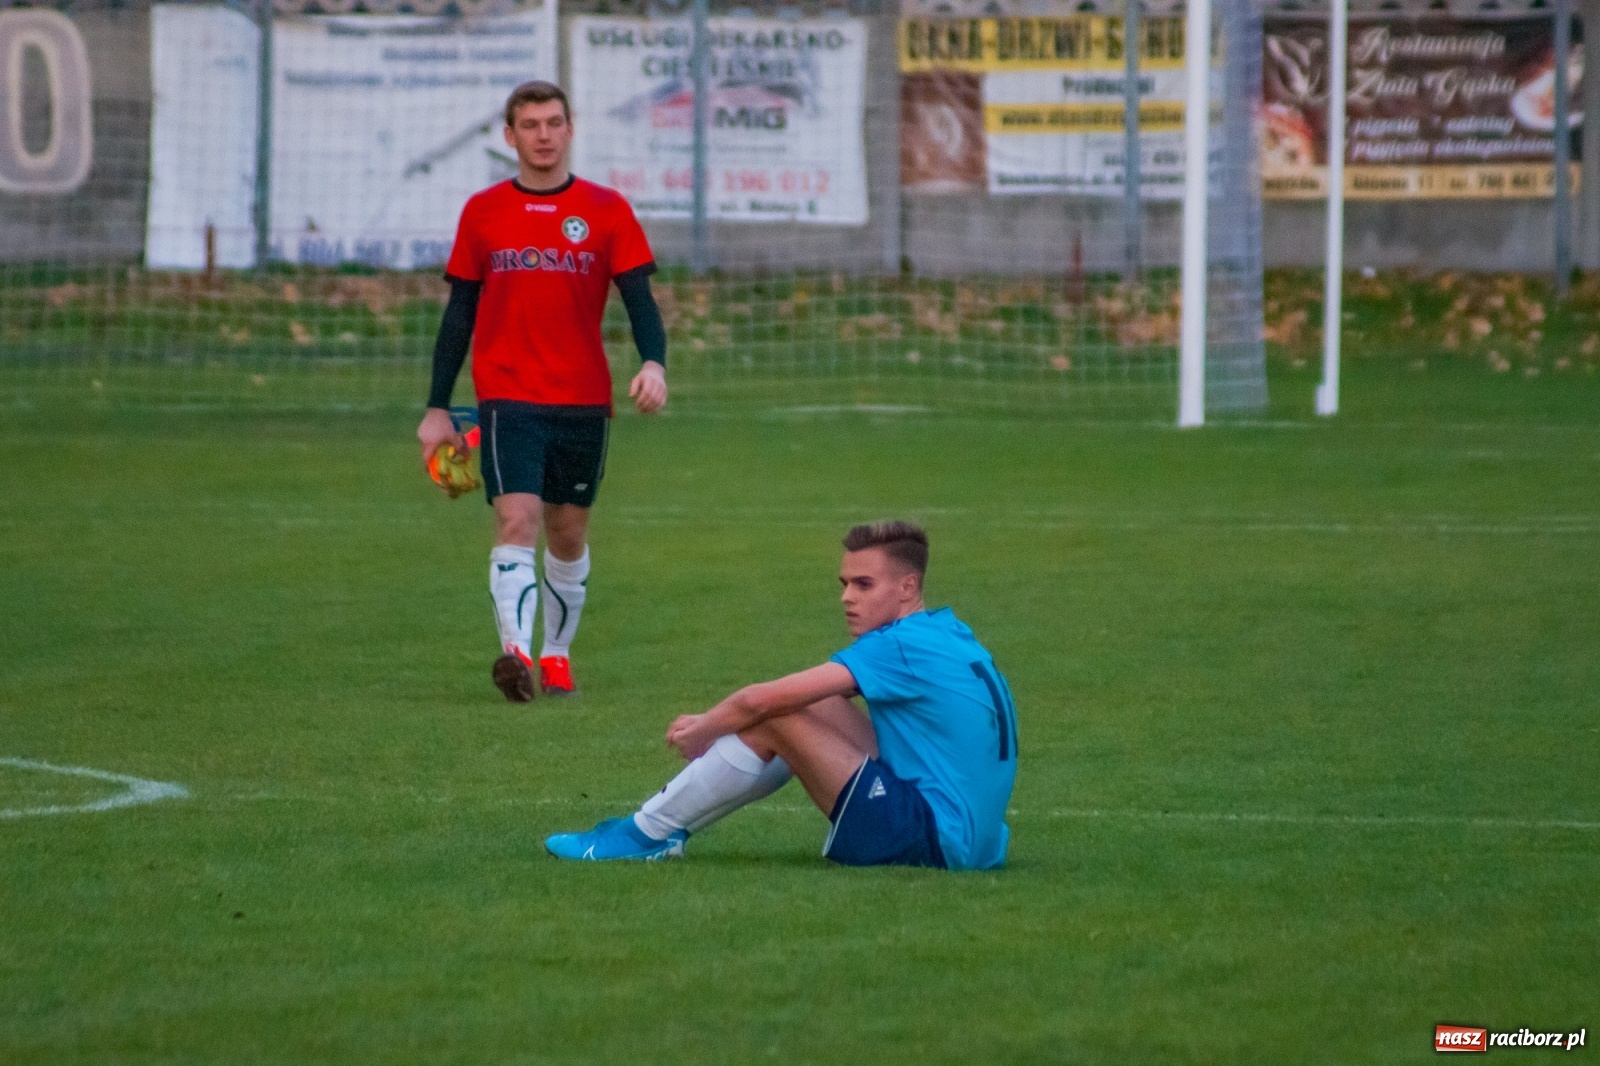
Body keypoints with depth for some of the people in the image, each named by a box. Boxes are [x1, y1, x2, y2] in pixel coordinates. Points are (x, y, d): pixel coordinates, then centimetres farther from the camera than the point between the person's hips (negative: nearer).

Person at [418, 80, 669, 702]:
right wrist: (437, 409, 6)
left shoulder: (605, 209, 4)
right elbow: (460, 312, 10)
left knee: (568, 531, 10)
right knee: (517, 518, -17)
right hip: (507, 398, -1)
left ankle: (557, 655, 24)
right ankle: (516, 652, -29)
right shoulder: (483, 212, 6)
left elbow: (638, 297, 0)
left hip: (583, 401, 1)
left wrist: (653, 363, -20)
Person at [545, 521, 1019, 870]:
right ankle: (661, 824, 16)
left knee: (771, 721, -10)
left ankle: (646, 834, 3)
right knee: (800, 708, 12)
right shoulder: (947, 635, 14)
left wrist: (702, 728, 2)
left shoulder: (901, 647, -15)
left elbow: (761, 701, -17)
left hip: (936, 837, -10)